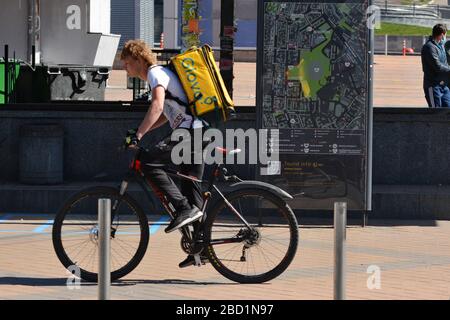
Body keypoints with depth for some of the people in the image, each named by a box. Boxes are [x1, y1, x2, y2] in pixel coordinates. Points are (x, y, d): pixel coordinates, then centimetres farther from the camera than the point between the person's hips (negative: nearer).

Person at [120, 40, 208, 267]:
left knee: (149, 161, -20)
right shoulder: (160, 74, 26)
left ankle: (184, 209, -21)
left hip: (189, 132, -10)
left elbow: (157, 106, -23)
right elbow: (166, 114, 34)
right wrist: (141, 132, 25)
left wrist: (138, 135, -28)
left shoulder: (155, 72, -5)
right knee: (191, 187, 11)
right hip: (199, 132, 10)